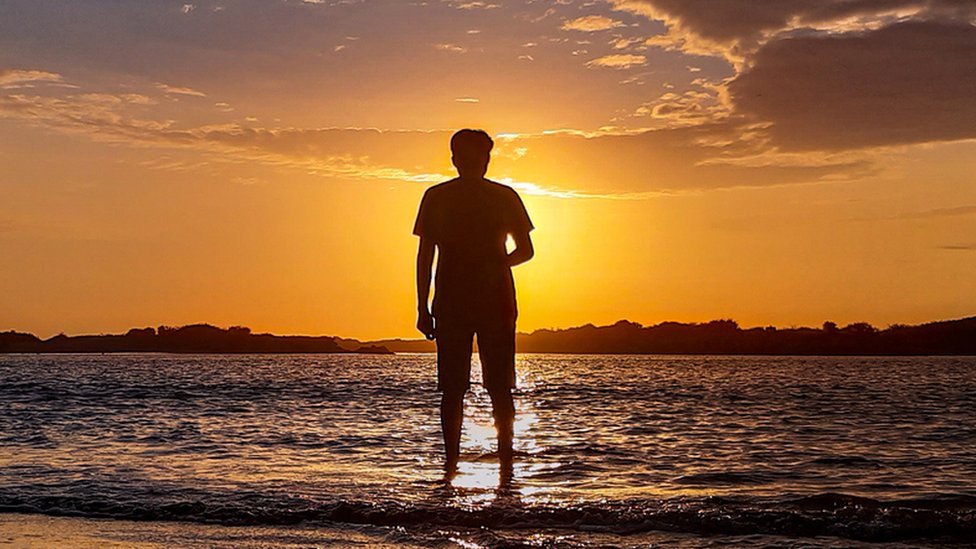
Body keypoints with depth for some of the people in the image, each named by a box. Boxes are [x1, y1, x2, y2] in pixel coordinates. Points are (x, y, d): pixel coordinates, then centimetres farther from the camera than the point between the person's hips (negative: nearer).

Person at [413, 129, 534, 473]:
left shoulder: (436, 197, 1)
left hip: (451, 303, 0)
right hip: (496, 302, 0)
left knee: (452, 390, 2)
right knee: (500, 387, 4)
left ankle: (451, 461, 3)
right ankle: (505, 459, 6)